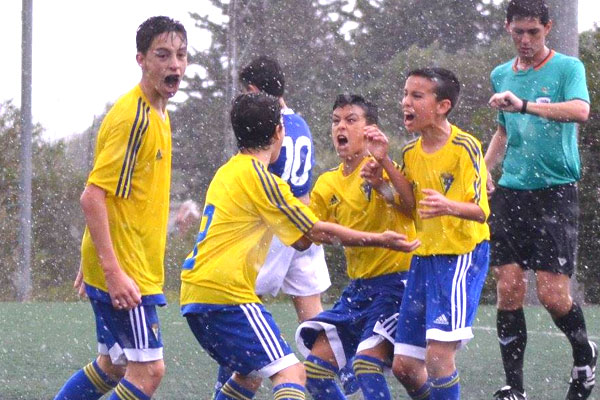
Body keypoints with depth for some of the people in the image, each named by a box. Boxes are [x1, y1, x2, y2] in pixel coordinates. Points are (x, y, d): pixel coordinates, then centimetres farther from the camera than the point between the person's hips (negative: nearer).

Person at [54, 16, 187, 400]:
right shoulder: (133, 117, -18)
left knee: (113, 365, 17)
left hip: (138, 267, 10)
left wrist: (96, 261, 21)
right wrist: (114, 270, -26)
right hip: (123, 271, -10)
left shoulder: (157, 113, 13)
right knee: (148, 369, -9)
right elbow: (93, 197, -22)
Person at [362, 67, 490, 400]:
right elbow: (412, 205, 4)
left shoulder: (465, 147, -13)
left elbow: (480, 211, -17)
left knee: (439, 354, -20)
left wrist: (448, 206, -38)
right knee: (404, 365, 6)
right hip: (424, 257, 8)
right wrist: (384, 163, -4)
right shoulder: (411, 152, 9)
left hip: (462, 256, -8)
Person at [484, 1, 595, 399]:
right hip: (510, 192, 5)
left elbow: (580, 110, -24)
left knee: (552, 293, -8)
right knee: (508, 290, -4)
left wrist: (524, 104, -35)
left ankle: (585, 354, 21)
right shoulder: (501, 75, 14)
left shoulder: (567, 68, -4)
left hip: (555, 191, -5)